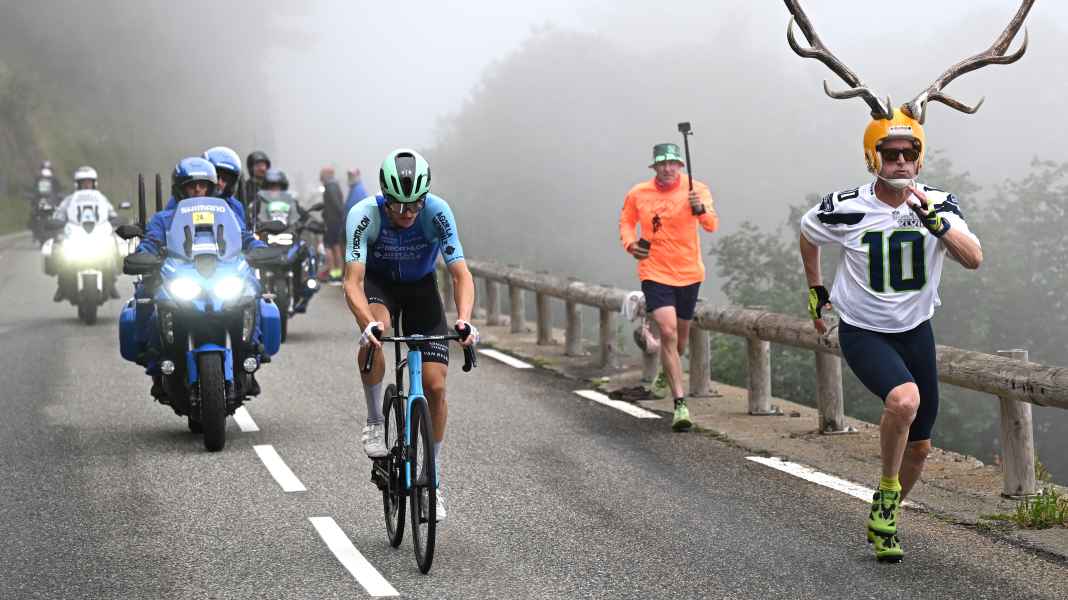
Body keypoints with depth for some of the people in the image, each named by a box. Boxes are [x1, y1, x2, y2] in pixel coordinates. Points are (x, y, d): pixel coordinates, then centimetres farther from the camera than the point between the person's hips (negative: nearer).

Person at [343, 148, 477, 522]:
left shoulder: (437, 212, -29)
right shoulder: (364, 215, -31)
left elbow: (461, 274, -32)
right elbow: (353, 280, -38)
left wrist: (463, 320, -50)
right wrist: (368, 324, -56)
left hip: (421, 287, 1)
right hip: (379, 283, -1)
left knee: (435, 386, -8)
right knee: (372, 336, -37)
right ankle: (375, 422, -14)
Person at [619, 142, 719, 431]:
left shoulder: (696, 189, -8)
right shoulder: (637, 194, -3)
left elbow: (712, 226, -20)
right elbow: (626, 222, 14)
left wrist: (700, 209, -41)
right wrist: (630, 244, -6)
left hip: (688, 273, 2)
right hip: (654, 273, -1)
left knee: (681, 335, 17)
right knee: (668, 332, -17)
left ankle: (670, 369, 51)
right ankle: (680, 403, -16)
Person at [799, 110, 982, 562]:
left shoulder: (938, 205, -9)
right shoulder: (846, 210, -15)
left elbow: (973, 259, -22)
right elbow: (808, 235, 7)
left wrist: (935, 221, -36)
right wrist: (815, 290, 13)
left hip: (915, 330, 4)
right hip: (862, 333, -4)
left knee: (919, 447, 8)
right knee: (904, 399, -33)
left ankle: (883, 521, 33)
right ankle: (886, 493, -9)